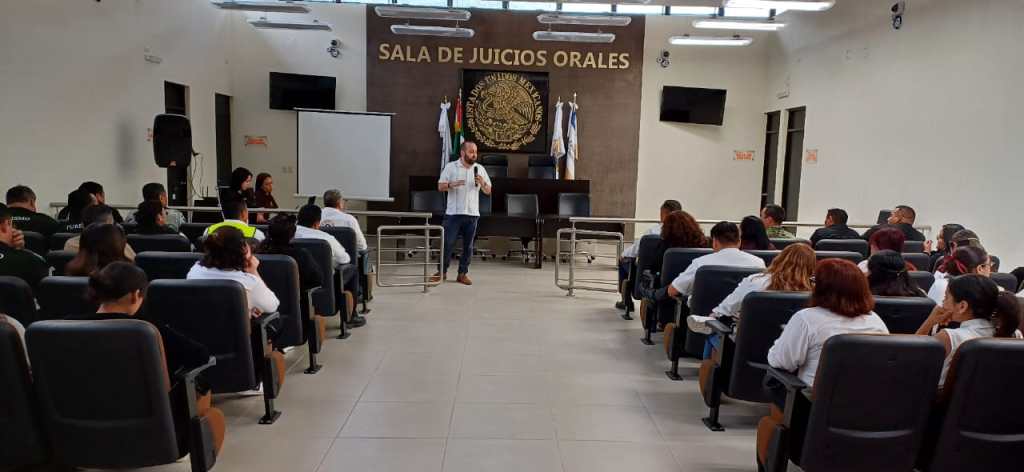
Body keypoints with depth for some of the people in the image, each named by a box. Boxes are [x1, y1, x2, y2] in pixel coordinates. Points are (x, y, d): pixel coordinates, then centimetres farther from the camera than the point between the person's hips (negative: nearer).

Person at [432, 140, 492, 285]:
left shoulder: (480, 169, 9)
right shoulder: (451, 167, 2)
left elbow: (488, 191, 9)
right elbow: (440, 186, 0)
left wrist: (482, 183, -11)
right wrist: (451, 184, -20)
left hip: (472, 213, 3)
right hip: (453, 213, -2)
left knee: (468, 245, 6)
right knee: (448, 243, -1)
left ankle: (463, 274, 15)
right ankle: (442, 271, 12)